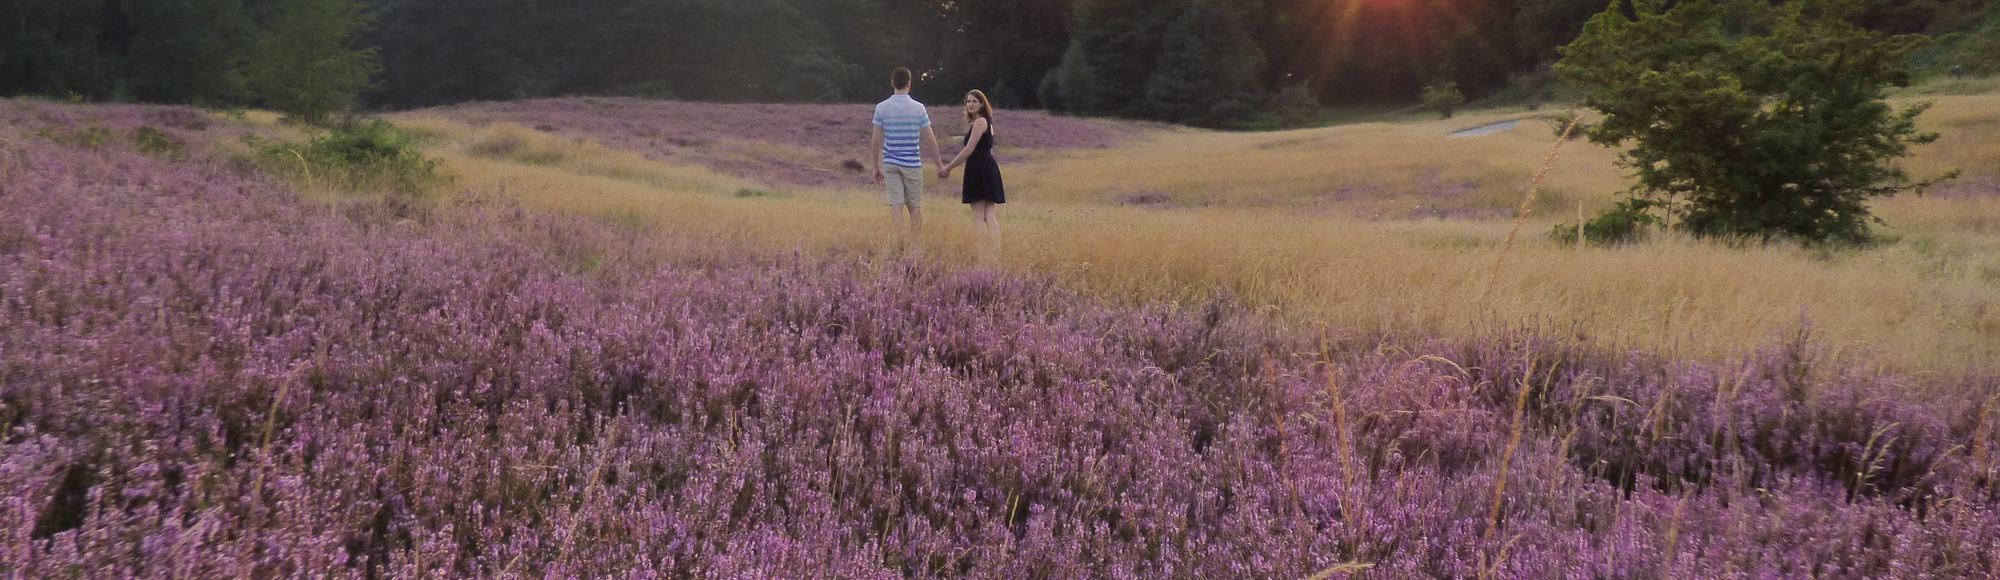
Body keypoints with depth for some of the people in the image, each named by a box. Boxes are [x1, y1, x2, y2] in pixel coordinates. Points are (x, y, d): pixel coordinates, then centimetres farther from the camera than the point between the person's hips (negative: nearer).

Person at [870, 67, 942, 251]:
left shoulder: (881, 108, 0)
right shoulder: (918, 108, -4)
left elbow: (876, 141, 1)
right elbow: (930, 140, -3)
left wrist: (877, 167, 10)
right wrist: (939, 164, 7)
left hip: (890, 164, 1)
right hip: (912, 164, -1)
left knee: (896, 205, 0)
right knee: (915, 207, 7)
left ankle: (898, 245, -9)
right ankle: (917, 247, 9)